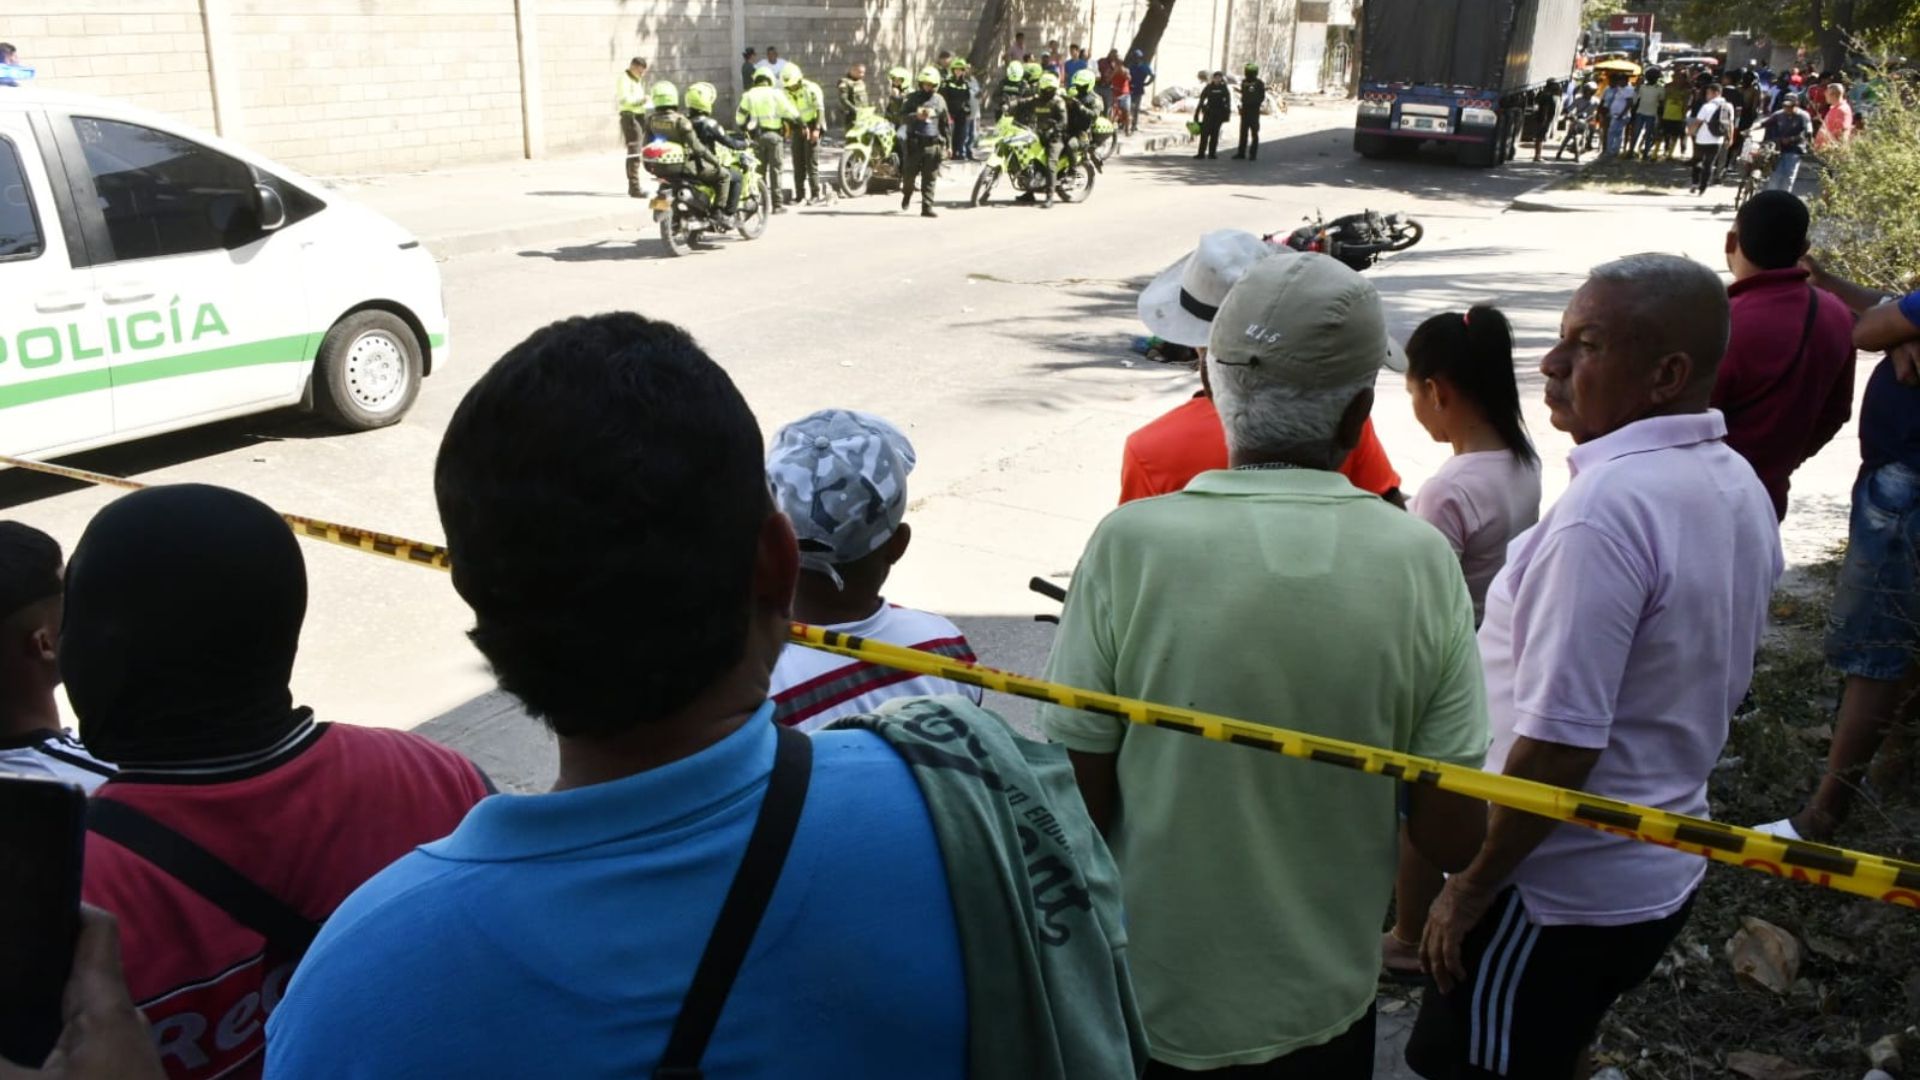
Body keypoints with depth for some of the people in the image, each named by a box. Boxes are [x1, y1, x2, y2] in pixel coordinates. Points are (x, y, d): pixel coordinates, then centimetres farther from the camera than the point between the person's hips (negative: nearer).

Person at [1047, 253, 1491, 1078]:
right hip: (1325, 1006, 2)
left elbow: (1077, 806, -14)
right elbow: (1453, 838, -9)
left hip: (1150, 1005, -1)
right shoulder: (1421, 562, -14)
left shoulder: (1131, 545, -19)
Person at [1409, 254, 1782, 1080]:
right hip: (1663, 867, 9)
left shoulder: (1606, 509, -28)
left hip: (1556, 889, -9)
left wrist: (1470, 889, -17)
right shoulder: (1739, 486, 2)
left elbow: (1559, 741, -28)